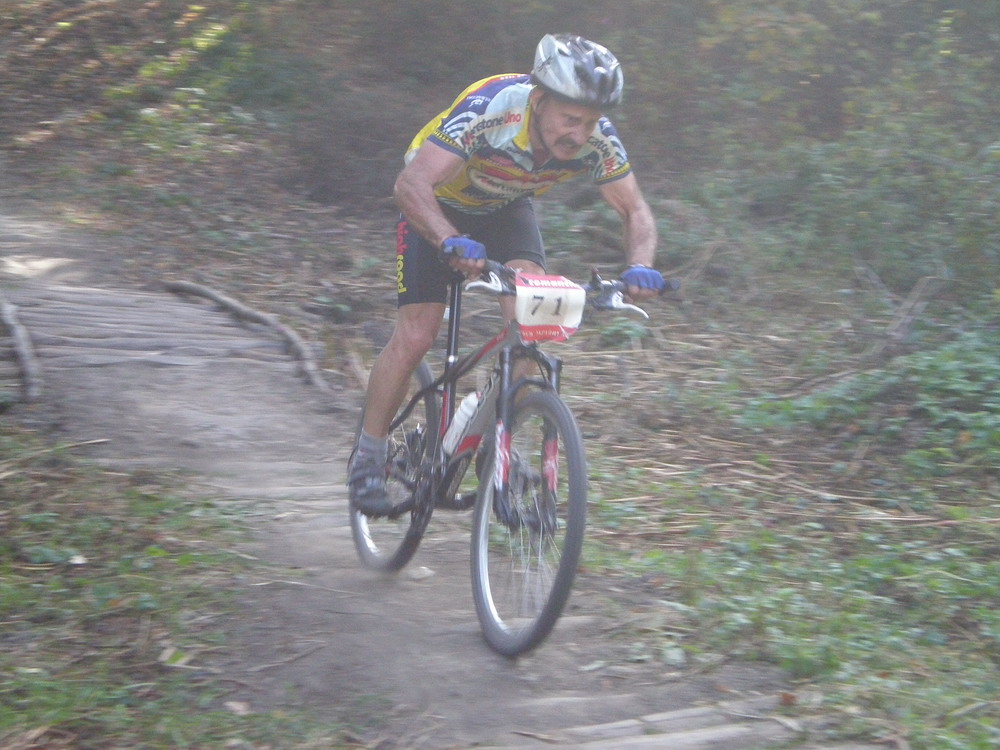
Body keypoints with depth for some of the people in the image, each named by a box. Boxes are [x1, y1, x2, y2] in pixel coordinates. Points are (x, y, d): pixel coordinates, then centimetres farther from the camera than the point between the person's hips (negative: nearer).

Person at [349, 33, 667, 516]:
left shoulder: (597, 141, -26)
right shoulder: (489, 110, -39)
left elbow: (636, 212, -15)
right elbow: (411, 185, -45)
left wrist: (639, 267, -36)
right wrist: (454, 243, -62)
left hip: (506, 209, 4)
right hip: (439, 206, -3)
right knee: (415, 335, -11)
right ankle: (367, 459, 8)